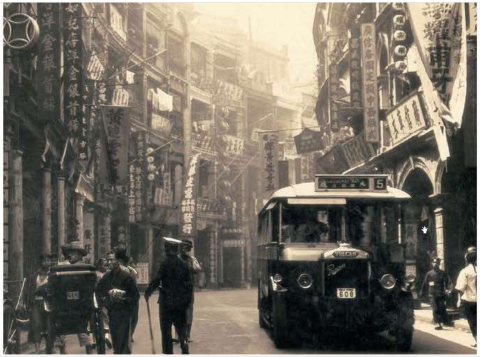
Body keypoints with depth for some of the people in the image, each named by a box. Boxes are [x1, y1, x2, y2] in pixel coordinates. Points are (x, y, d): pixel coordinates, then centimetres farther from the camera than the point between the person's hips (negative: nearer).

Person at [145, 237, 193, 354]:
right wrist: (188, 300, 12)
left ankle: (168, 352, 3)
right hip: (181, 303, 5)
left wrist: (147, 293, 0)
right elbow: (189, 284, 5)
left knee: (166, 330, 4)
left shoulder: (165, 264, -12)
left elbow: (156, 281, -14)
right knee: (181, 327, 14)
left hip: (167, 302, -4)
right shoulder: (184, 264, 3)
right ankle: (185, 350, 2)